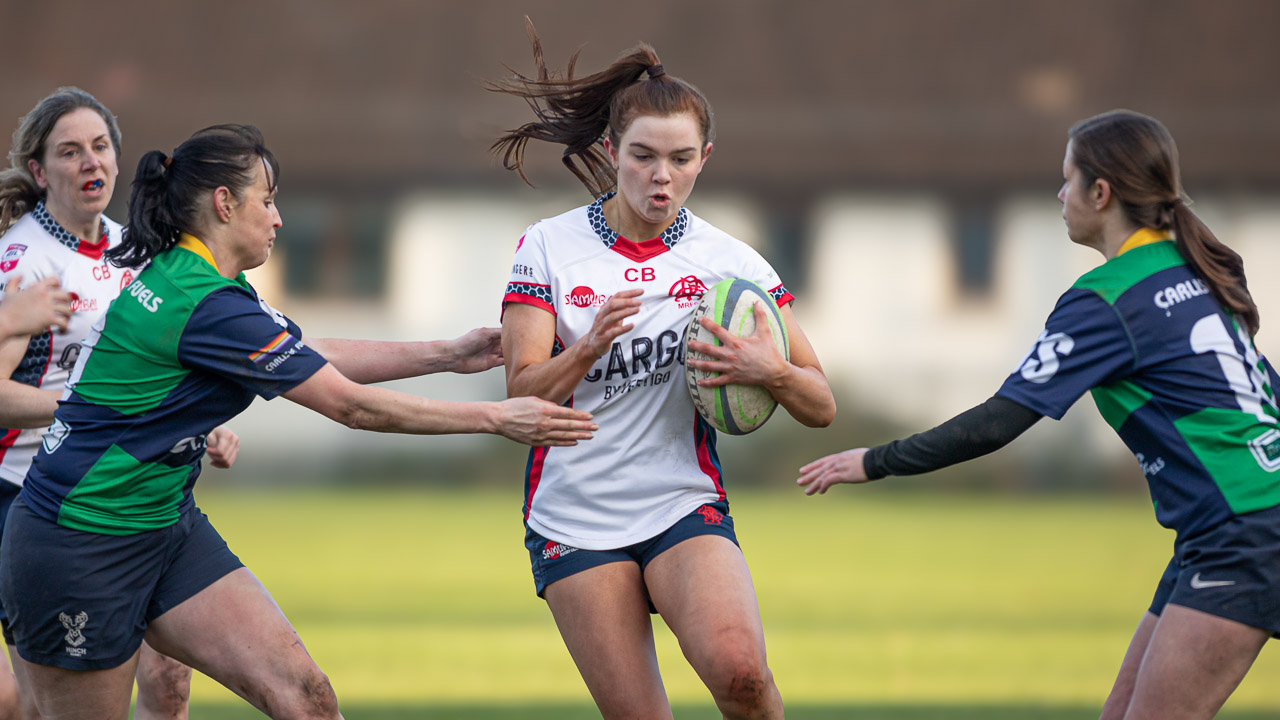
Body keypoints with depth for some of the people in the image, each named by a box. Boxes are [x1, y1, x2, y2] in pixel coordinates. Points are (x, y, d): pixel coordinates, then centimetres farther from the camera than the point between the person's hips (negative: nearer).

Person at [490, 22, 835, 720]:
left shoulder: (731, 262, 2)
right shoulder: (548, 247, 0)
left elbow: (821, 407, 3)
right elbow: (524, 394, -9)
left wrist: (771, 372, -19)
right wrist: (590, 345, -28)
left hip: (685, 506, 0)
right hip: (575, 522, 0)